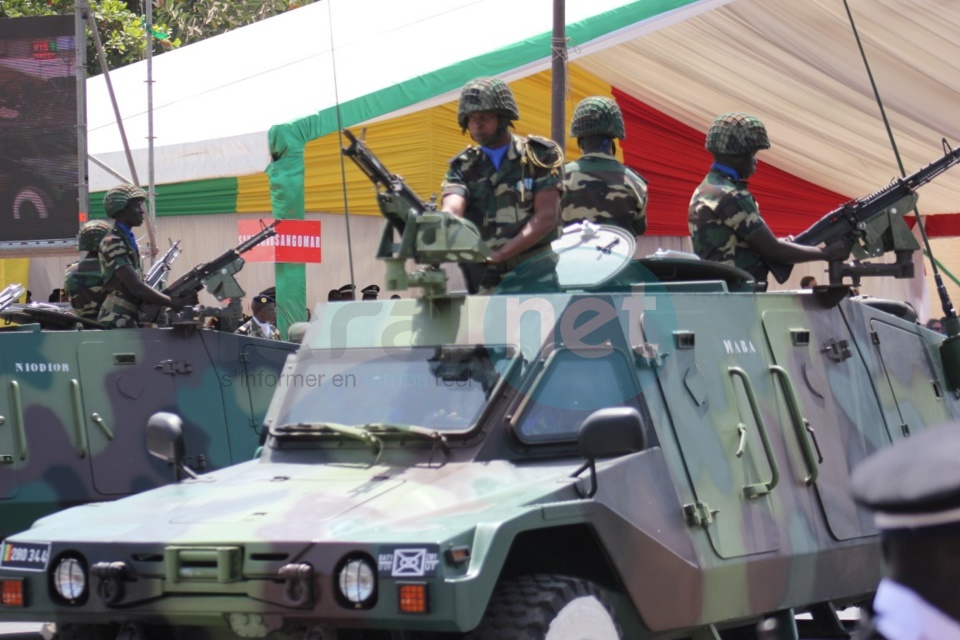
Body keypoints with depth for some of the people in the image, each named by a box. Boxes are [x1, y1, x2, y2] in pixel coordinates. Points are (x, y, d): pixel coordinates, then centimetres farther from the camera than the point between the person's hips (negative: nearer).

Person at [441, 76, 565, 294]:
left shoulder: (540, 154, 3)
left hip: (535, 279, -2)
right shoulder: (462, 167, 10)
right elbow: (451, 209, -10)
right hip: (484, 283, 3)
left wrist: (500, 254, -19)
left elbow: (546, 217, -7)